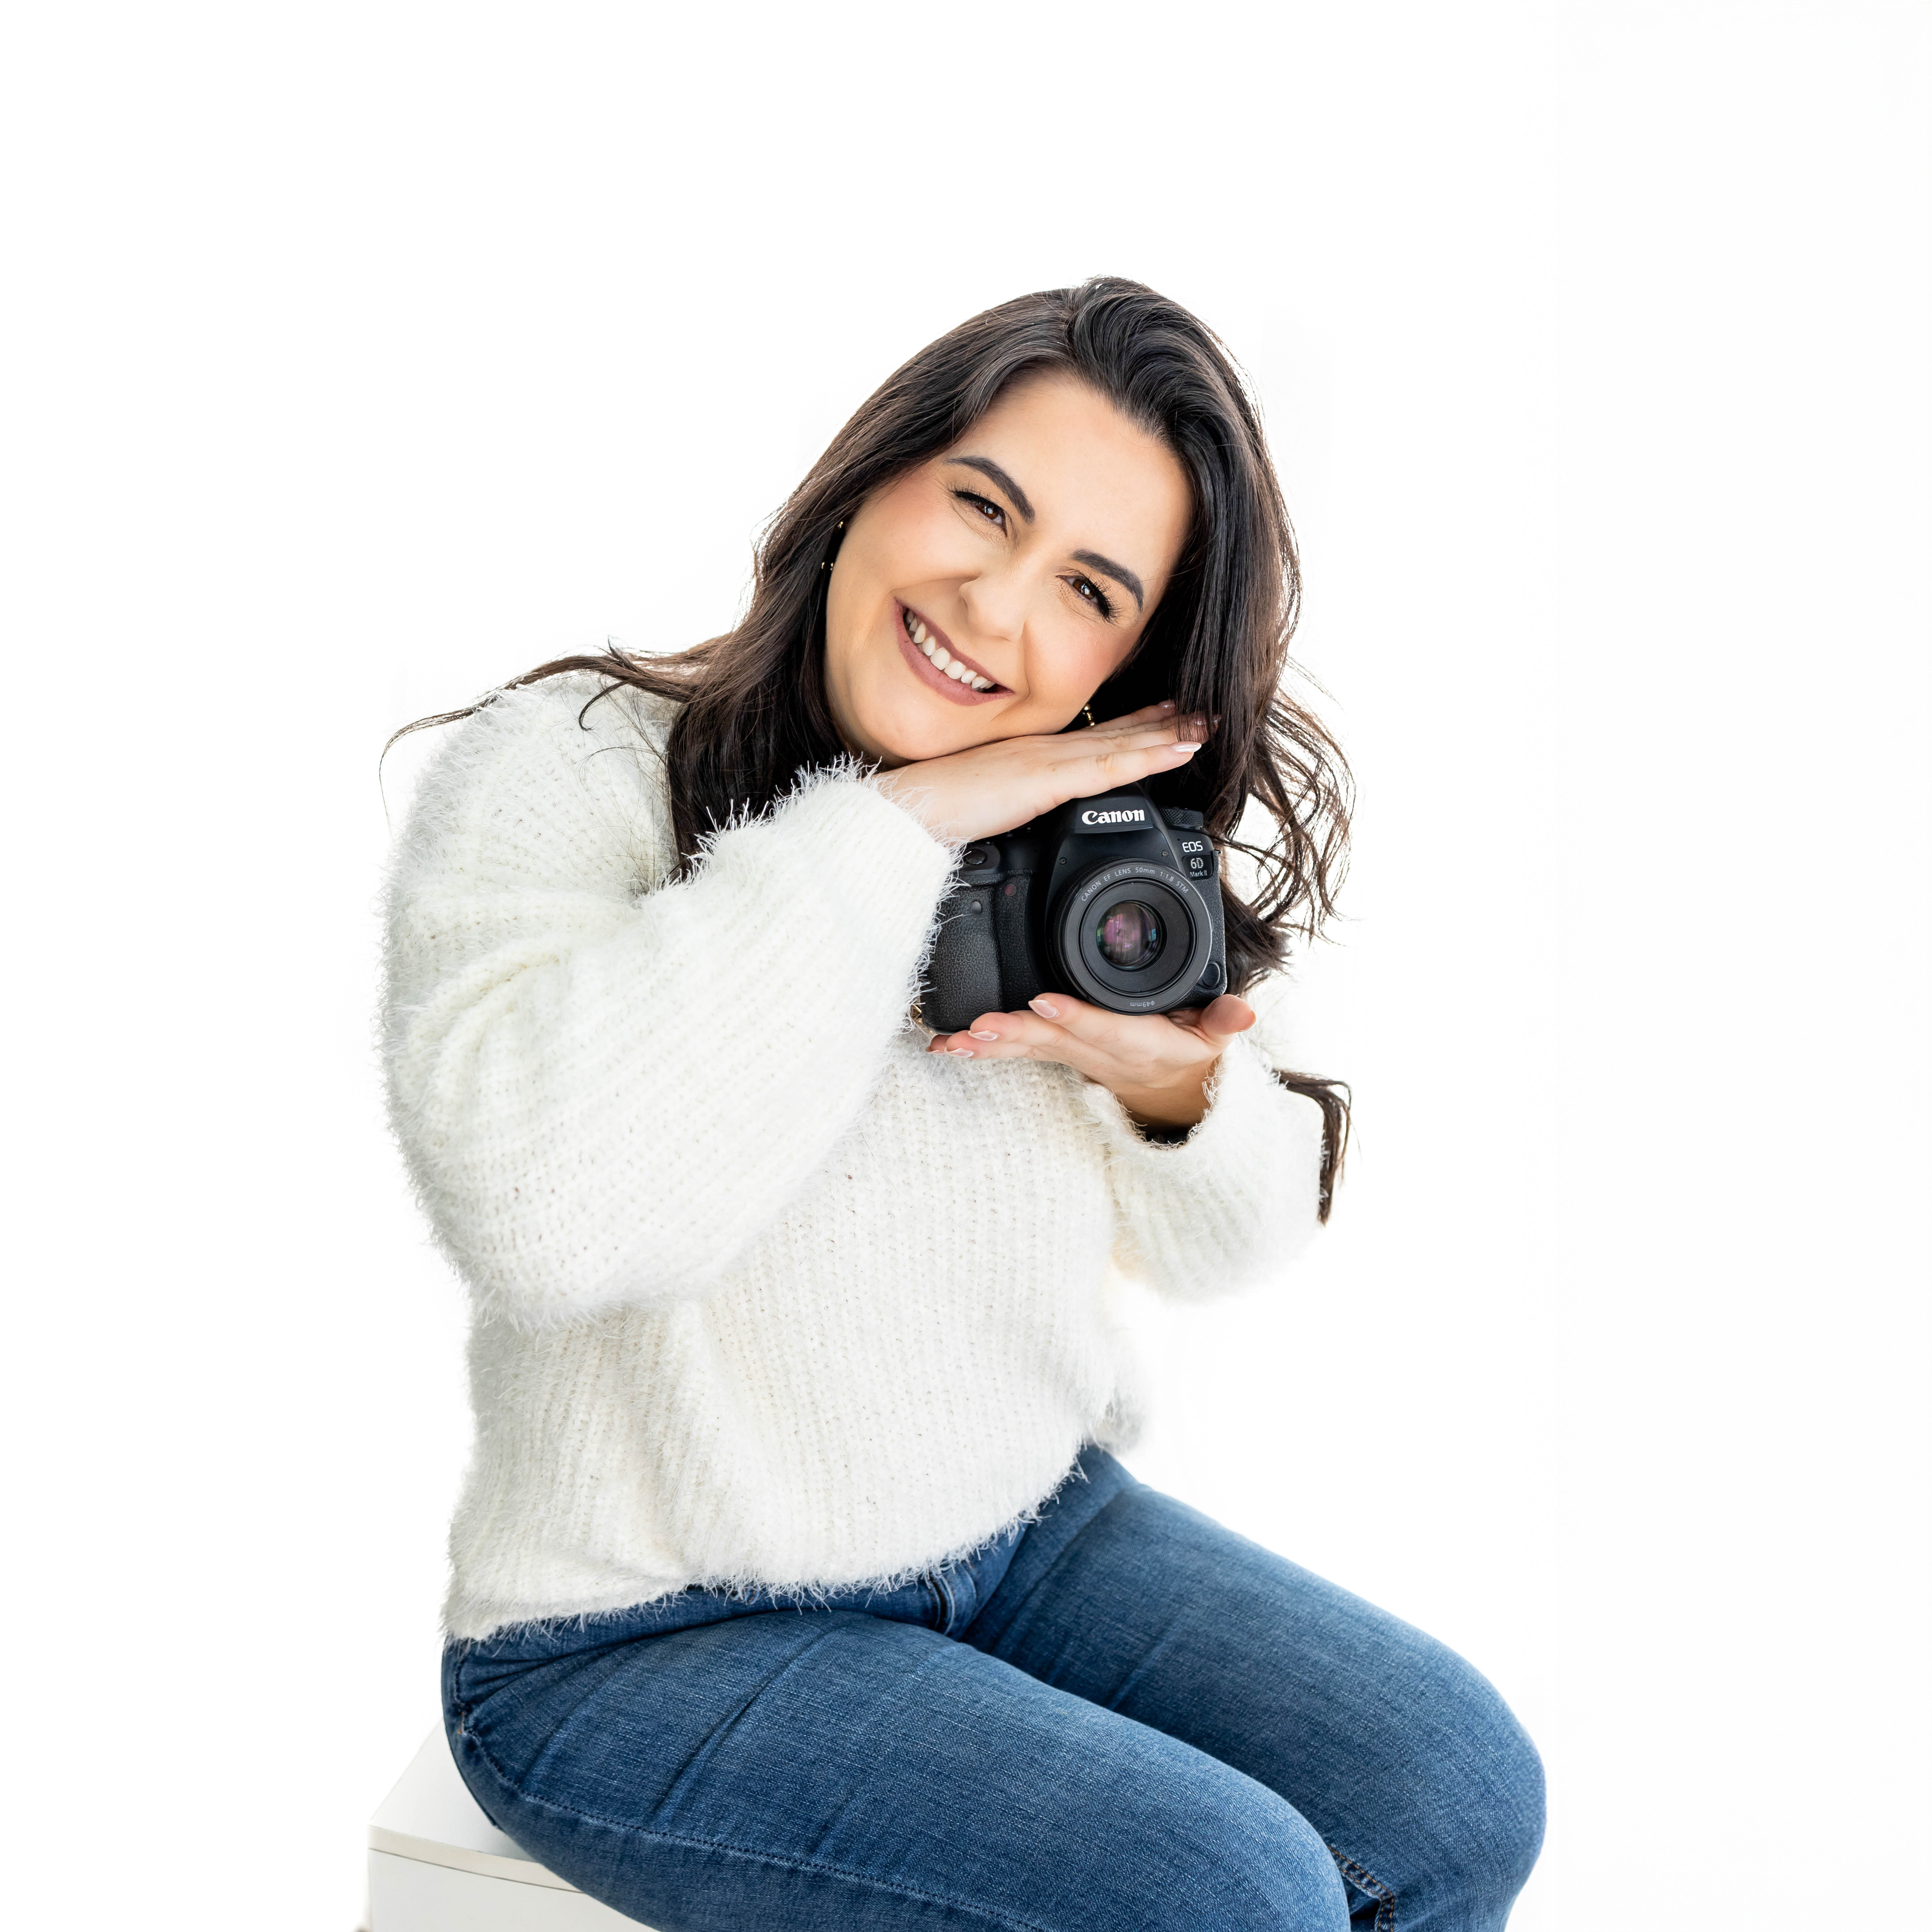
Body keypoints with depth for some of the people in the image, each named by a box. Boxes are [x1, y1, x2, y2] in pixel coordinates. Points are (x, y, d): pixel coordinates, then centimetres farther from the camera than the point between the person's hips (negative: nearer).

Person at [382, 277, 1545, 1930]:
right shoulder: (568, 769, -16)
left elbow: (1226, 1247, 9)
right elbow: (537, 1204, -35)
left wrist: (1179, 1088, -15)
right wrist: (891, 827, -30)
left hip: (1034, 1534, 6)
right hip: (645, 1645, -5)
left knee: (1456, 1793, -9)